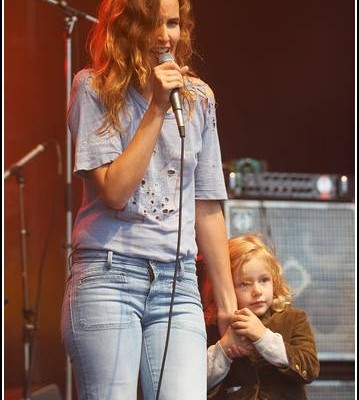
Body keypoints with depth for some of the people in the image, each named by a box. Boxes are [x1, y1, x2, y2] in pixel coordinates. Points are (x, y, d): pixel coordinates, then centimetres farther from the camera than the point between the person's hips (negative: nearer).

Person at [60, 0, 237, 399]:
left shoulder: (199, 97, 14)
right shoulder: (93, 88, 2)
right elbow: (114, 191, -9)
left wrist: (226, 301, 16)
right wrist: (157, 108, -10)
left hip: (178, 282, 3)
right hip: (108, 278, -3)